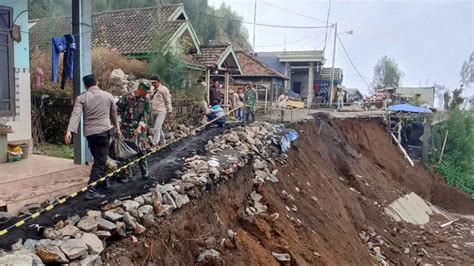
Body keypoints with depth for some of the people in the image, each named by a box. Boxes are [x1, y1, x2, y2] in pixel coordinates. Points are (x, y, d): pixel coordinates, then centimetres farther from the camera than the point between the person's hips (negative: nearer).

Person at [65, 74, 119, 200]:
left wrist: (69, 131, -21)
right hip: (104, 131, -2)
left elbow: (75, 115, -14)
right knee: (100, 161, -3)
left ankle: (105, 180, 37)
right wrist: (117, 127, 28)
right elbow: (114, 114, 14)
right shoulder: (108, 96, 4)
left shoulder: (81, 98, 0)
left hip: (89, 132, 2)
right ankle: (91, 190, -12)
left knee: (99, 158, 22)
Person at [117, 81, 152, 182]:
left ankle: (145, 171, 22)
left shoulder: (146, 100, 2)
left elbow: (146, 115, -6)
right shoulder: (126, 98, -3)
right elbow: (118, 110, 4)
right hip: (126, 129, -1)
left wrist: (139, 127, -17)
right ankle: (127, 174, 13)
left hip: (140, 129, 1)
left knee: (141, 151, 5)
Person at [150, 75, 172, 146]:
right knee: (159, 128, 17)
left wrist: (169, 110, -4)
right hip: (153, 112, 7)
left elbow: (168, 101, -6)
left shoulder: (164, 89, -7)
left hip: (161, 112, -7)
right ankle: (162, 140, 31)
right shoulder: (153, 90, 13)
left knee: (156, 128, -13)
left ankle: (155, 143, -10)